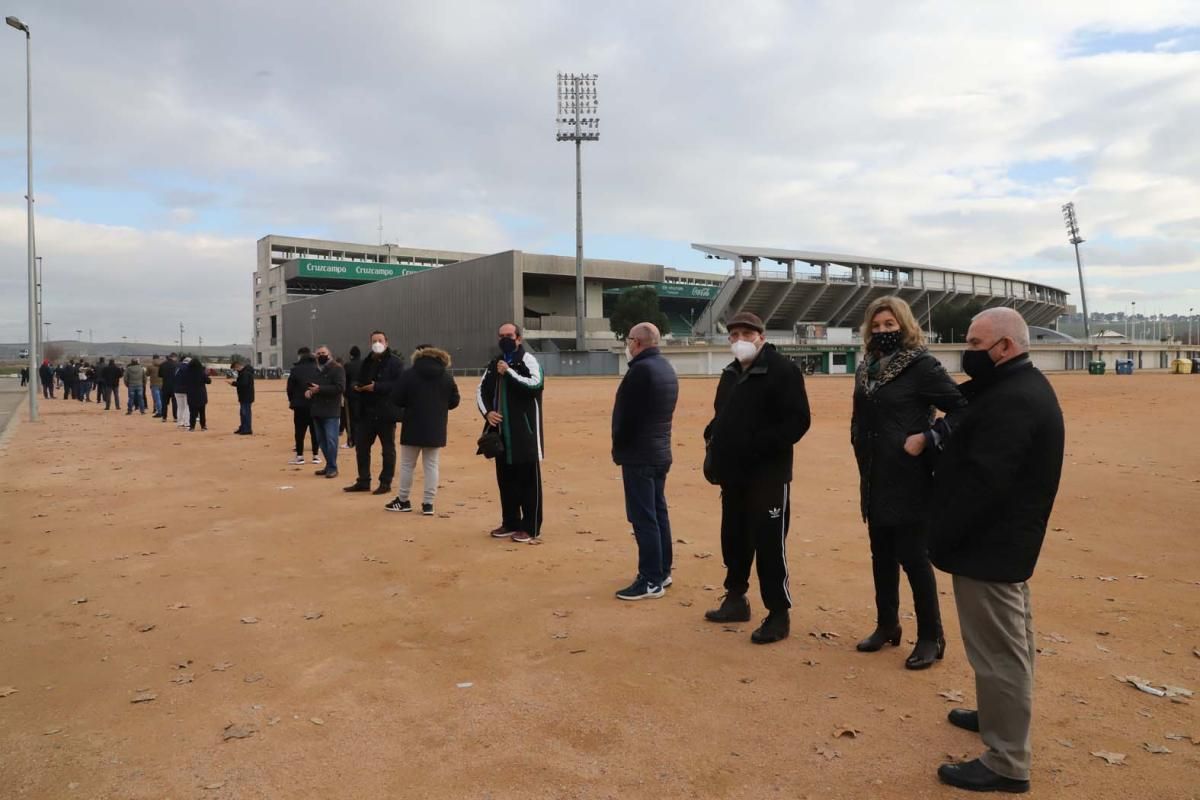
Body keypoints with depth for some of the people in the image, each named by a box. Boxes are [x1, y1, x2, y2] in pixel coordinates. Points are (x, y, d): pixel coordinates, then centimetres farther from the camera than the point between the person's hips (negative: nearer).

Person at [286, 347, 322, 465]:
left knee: (300, 430, 4)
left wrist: (291, 400, 10)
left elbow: (290, 386, -5)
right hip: (316, 404, 3)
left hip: (300, 404, -3)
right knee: (315, 430, 8)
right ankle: (316, 455, 9)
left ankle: (299, 455, 6)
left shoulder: (296, 369, -6)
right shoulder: (317, 368, 3)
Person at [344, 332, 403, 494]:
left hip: (386, 413, -7)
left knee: (388, 449, 4)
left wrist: (376, 387, -24)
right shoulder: (366, 362, 15)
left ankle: (385, 483, 14)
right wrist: (356, 386, -3)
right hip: (366, 412, 7)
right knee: (361, 446, 9)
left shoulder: (394, 362, -7)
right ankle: (363, 481, 20)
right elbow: (358, 381, 21)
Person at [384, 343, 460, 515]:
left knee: (407, 464, 12)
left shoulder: (409, 374, -8)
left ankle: (403, 500, 22)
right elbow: (454, 401, 6)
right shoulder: (446, 375, 1)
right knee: (431, 465, 8)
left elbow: (395, 400, -7)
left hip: (413, 428, -2)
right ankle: (428, 503, 6)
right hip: (436, 429, 3)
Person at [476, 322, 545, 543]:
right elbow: (482, 390, 17)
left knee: (529, 479, -1)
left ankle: (531, 527, 6)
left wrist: (509, 372, -22)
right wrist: (487, 412, 0)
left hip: (525, 430, -7)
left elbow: (536, 384, -23)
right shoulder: (494, 364, 13)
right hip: (502, 430, 7)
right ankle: (510, 523, 25)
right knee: (505, 478, 13)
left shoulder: (528, 360, -6)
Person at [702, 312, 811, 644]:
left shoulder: (782, 369, -11)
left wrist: (760, 446, -23)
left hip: (769, 474, -8)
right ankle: (736, 598, 33)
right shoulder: (730, 374, 14)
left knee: (769, 544, -4)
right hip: (733, 473, 8)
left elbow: (798, 420, -17)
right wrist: (713, 441, 4)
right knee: (734, 538, 16)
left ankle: (779, 614, 8)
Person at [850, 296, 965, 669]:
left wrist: (927, 438, -20)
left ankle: (931, 638, 14)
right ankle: (887, 626, 30)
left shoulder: (922, 365, -12)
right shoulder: (866, 368, 9)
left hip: (909, 480, -7)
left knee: (913, 557, -1)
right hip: (874, 479, 7)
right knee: (881, 555, 15)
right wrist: (862, 453, 12)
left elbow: (961, 408, -16)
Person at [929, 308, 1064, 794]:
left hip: (987, 544, -11)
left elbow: (982, 482, -28)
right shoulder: (1021, 388, 12)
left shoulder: (1010, 401, -25)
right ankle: (1001, 716, 42)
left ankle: (1005, 763, 10)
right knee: (1008, 641, 24)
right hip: (1005, 539, 11)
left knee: (998, 649, -1)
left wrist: (941, 537, -21)